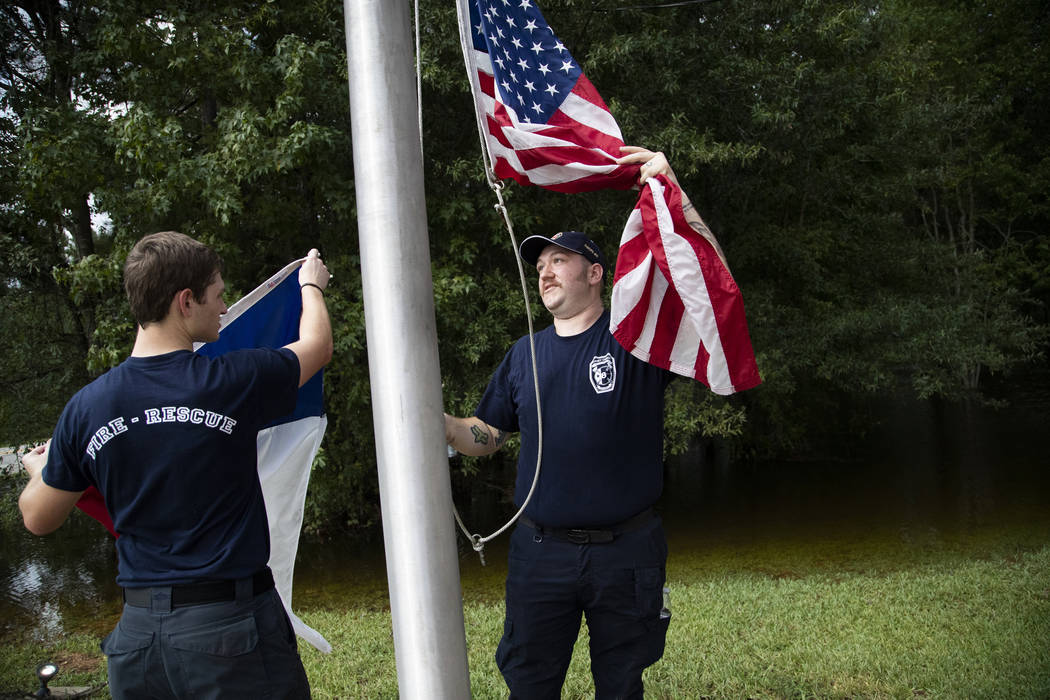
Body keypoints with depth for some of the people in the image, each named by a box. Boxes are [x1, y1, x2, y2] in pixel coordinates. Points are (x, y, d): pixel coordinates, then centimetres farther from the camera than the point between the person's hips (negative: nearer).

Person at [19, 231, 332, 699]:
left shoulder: (86, 407, -2)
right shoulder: (231, 382, -13)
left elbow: (38, 519, 12)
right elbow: (317, 344, 8)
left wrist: (38, 471, 36)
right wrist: (312, 285, 30)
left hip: (138, 632, 4)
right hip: (232, 626, -4)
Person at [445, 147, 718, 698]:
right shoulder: (525, 354, 8)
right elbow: (487, 436, 12)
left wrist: (672, 192, -24)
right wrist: (438, 423, -9)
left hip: (625, 550, -3)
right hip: (541, 552, 3)